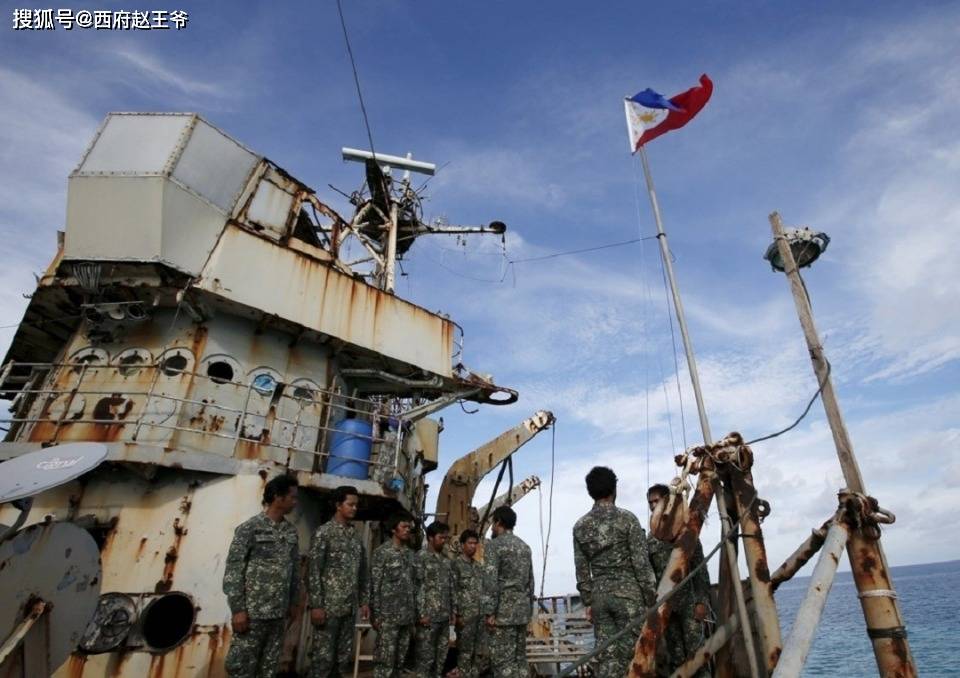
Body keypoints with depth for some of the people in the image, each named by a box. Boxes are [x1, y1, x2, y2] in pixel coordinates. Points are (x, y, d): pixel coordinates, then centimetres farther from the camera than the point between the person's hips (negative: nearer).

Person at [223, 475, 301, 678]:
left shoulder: (291, 531, 7)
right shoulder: (249, 528, -10)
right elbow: (233, 570, -11)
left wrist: (292, 602, 11)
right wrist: (238, 609, -14)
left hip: (278, 612, 5)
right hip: (252, 611, -5)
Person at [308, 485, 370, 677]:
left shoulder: (356, 536, 12)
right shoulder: (324, 532, -7)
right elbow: (313, 571, -11)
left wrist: (364, 601, 10)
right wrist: (316, 605, -16)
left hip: (350, 608, 6)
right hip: (328, 606, -6)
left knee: (344, 657, 11)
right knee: (323, 656, 0)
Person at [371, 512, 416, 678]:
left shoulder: (410, 554, 11)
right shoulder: (382, 551, -6)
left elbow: (413, 585, 13)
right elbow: (375, 585, -9)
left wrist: (415, 612, 10)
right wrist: (375, 614, -12)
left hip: (407, 616, 6)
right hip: (388, 615, -6)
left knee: (400, 659, 11)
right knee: (385, 659, -3)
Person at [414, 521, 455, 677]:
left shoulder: (446, 560, 13)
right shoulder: (421, 556, -8)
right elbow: (417, 586, -12)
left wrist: (452, 612, 12)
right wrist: (421, 613, -15)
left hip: (444, 616, 7)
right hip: (429, 615, -7)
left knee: (441, 656, 12)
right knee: (425, 657, 0)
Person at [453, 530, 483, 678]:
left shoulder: (478, 566, 14)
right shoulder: (456, 564, -8)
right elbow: (453, 592, -12)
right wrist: (456, 615, -15)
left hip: (480, 614, 7)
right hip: (465, 615, -7)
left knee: (477, 651, 13)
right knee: (465, 652, 1)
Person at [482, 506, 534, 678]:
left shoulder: (495, 545, -9)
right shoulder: (525, 546, 15)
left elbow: (491, 580, -17)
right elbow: (530, 581, 17)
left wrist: (489, 612, -15)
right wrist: (529, 609, 21)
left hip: (504, 610, -7)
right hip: (522, 609, 8)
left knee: (502, 658, -3)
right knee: (520, 657, 12)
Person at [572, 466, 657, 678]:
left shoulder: (580, 526, 4)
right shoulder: (626, 518, -7)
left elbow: (581, 569, 8)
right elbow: (641, 562, -8)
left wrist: (588, 601, 15)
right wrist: (651, 597, 0)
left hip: (599, 596, 4)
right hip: (628, 593, -3)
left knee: (607, 655, 8)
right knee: (631, 653, 4)